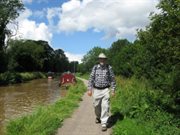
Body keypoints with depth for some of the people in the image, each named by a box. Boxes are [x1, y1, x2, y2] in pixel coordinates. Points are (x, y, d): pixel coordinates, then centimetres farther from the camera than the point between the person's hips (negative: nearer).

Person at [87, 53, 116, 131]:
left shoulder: (109, 68, -2)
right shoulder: (95, 67, 1)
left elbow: (112, 79, 3)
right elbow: (91, 79, 2)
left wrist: (113, 90, -1)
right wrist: (89, 89, -3)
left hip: (105, 90, -2)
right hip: (96, 90, 2)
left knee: (105, 106, -8)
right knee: (96, 106, 12)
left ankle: (104, 123, 0)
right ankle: (98, 117, 41)